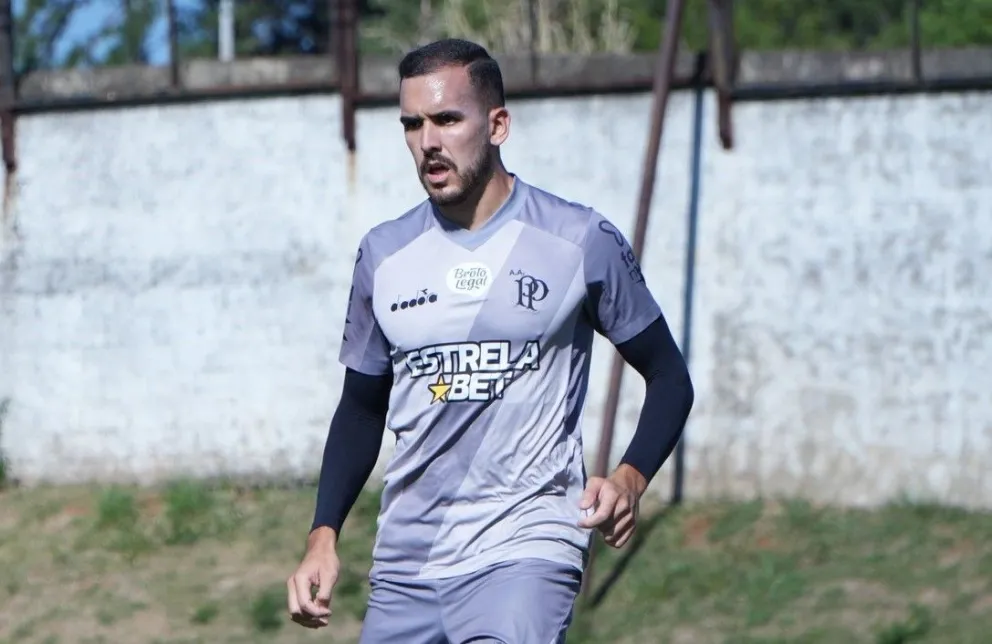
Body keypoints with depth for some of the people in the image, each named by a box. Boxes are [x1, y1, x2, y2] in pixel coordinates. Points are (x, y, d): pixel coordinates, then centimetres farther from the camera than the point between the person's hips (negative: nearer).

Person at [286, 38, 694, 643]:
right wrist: (324, 535, 7)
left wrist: (630, 478, -14)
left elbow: (669, 377, 4)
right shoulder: (384, 253, 9)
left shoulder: (581, 242, -2)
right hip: (404, 564, 5)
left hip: (525, 550, -5)